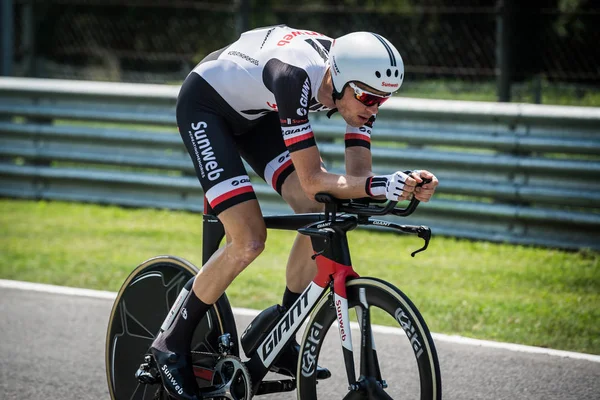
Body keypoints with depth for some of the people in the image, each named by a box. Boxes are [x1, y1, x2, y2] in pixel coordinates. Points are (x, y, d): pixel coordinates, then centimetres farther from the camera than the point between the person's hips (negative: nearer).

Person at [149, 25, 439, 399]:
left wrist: (408, 186, -36)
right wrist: (380, 185, -52)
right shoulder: (296, 75, -40)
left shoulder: (358, 82, -19)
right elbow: (313, 181, -40)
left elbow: (358, 178, -18)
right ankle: (172, 343, -3)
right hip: (206, 104, -7)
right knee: (250, 239, -19)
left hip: (255, 112, 7)